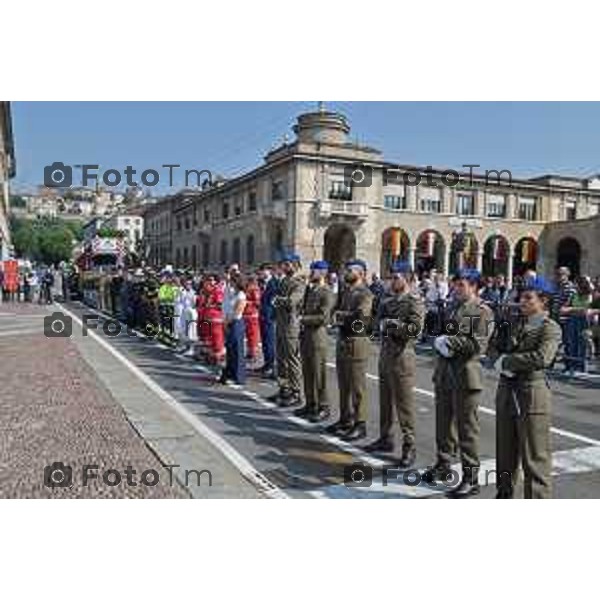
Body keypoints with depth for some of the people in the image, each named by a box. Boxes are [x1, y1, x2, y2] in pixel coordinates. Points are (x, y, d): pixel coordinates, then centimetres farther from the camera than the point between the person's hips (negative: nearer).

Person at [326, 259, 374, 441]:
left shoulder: (365, 294, -12)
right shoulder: (344, 291, 14)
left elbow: (360, 317, -25)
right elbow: (336, 312, 12)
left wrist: (341, 316, -11)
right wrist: (343, 317, -10)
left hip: (357, 342, -8)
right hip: (342, 341, 9)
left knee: (357, 386, -1)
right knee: (343, 385, 16)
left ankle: (360, 424, 8)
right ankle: (345, 419, 28)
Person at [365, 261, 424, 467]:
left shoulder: (414, 302, -10)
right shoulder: (388, 301, 13)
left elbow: (415, 328, -21)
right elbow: (380, 322, 17)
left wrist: (393, 324, -16)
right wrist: (383, 324, -3)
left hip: (402, 356, -8)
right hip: (385, 354, 8)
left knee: (404, 403, -2)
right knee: (385, 400, 16)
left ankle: (409, 447, 7)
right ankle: (385, 439, 29)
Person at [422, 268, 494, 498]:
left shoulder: (482, 311, -7)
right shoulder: (452, 307, 15)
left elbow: (479, 344, -15)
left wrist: (451, 342, -15)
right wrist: (440, 343, 0)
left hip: (465, 374, -7)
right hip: (444, 373, 7)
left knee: (467, 427, -1)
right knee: (443, 422, 17)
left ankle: (471, 478, 9)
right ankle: (443, 465, 33)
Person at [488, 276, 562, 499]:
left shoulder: (551, 328, -7)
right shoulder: (515, 322, 13)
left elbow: (542, 357, -23)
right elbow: (493, 346, 13)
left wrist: (507, 361, -14)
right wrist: (498, 360, -9)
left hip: (532, 392, -7)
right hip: (506, 390, 7)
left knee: (535, 456, 0)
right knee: (505, 451, 17)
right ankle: (504, 493, 31)